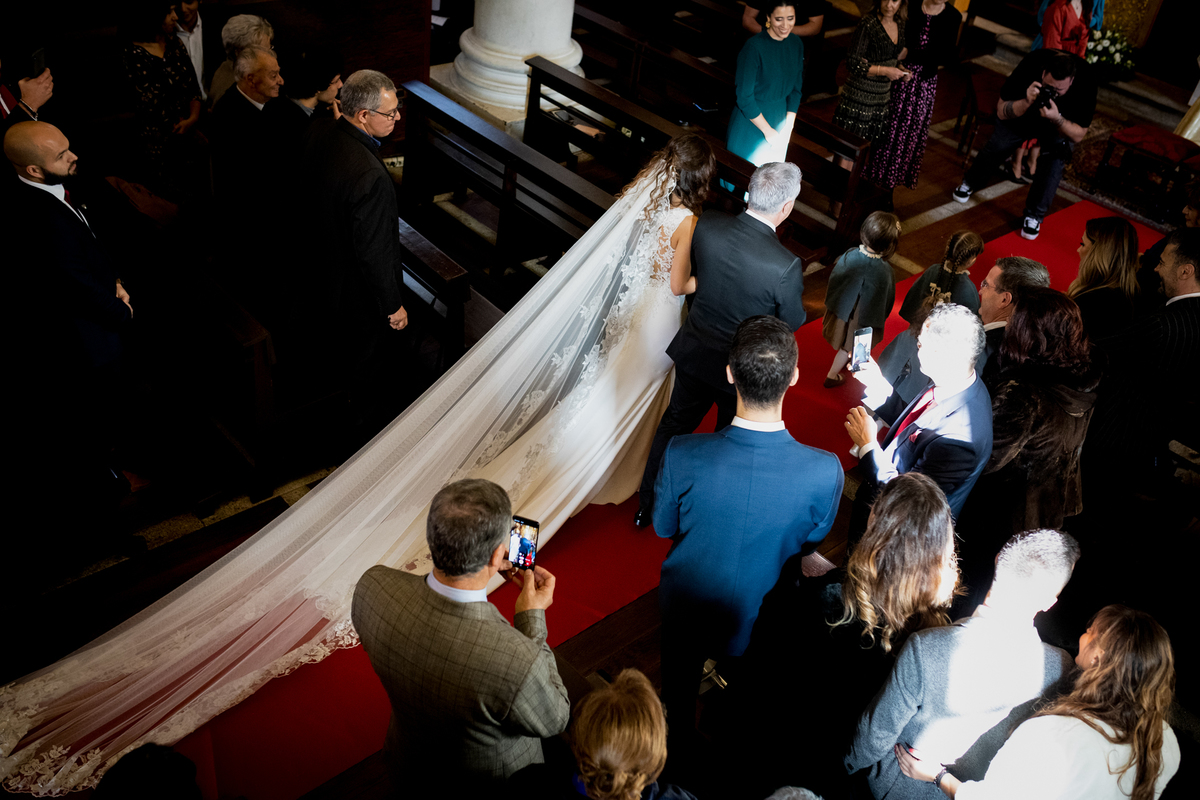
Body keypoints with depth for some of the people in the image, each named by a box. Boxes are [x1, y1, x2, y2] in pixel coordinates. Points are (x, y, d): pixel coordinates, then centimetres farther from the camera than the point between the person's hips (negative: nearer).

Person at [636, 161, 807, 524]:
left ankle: (646, 506, 41)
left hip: (694, 350, 4)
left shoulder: (706, 225, -19)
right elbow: (793, 323, -13)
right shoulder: (786, 266, -32)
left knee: (673, 425, 25)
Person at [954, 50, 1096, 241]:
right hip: (1021, 109, 1)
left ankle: (1034, 216, -3)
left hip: (1062, 124, -1)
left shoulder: (1085, 82, -36)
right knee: (997, 145, -8)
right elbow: (1001, 112, -27)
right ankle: (969, 183, 24)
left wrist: (1057, 119, -47)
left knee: (1054, 158, -20)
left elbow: (1079, 135, -27)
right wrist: (1026, 102, -48)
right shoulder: (1031, 64, -37)